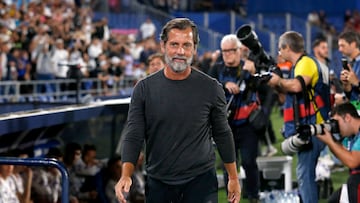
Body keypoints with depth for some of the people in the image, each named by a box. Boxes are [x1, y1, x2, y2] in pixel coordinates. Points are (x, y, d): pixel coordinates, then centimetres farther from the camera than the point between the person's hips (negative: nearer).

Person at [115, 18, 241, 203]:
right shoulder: (144, 89, -1)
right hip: (158, 183, 2)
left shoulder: (210, 88, -2)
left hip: (200, 181, -1)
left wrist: (233, 177, 9)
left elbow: (222, 134, 7)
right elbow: (133, 137, -3)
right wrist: (126, 176, -17)